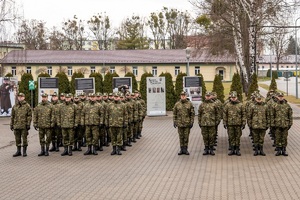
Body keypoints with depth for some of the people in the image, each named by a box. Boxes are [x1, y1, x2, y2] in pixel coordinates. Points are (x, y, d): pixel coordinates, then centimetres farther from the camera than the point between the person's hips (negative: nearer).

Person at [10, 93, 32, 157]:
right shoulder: (15, 106, 10)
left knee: (24, 139, 1)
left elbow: (30, 116, -4)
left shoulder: (27, 106, -1)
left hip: (24, 126, -4)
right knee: (17, 139, 9)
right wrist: (11, 125, 10)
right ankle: (18, 151, 18)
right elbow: (12, 116, 14)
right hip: (16, 126, 4)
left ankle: (24, 151, 10)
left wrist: (28, 124, -10)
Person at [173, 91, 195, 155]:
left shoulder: (190, 104, -1)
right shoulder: (177, 104, 3)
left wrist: (191, 122, -6)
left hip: (187, 123, -1)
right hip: (179, 123, 1)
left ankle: (185, 149, 10)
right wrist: (174, 122, 0)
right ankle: (182, 149, 13)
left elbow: (192, 114, 0)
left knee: (186, 137, 2)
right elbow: (174, 114, 6)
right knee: (181, 137, 6)